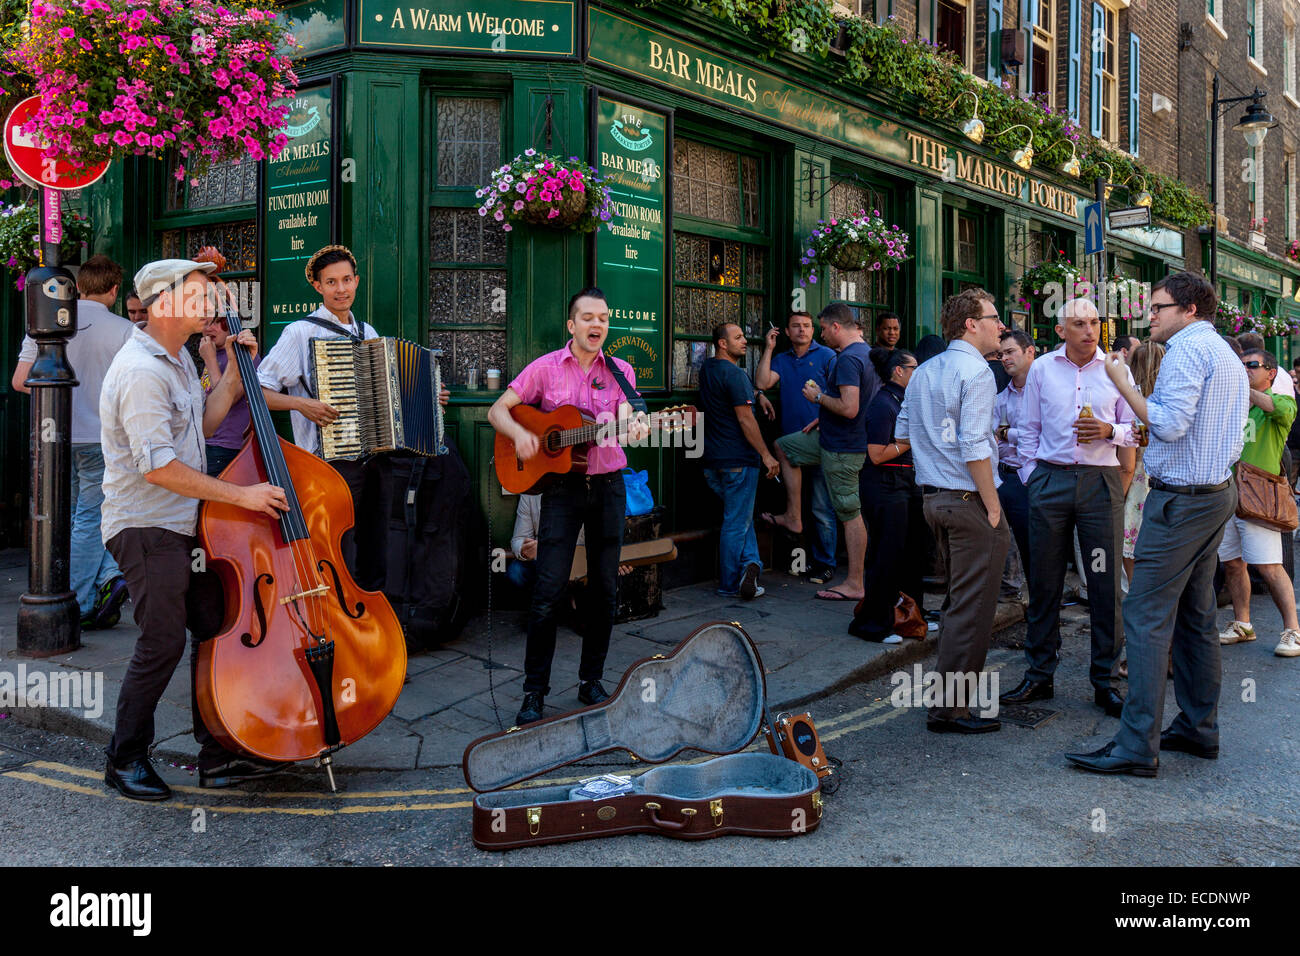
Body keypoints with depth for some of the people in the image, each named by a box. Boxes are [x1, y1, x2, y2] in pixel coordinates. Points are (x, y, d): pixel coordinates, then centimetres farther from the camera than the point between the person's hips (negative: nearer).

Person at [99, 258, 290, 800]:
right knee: (163, 643, -6)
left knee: (215, 629, 8)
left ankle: (218, 755, 17)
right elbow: (157, 466, -25)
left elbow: (201, 425, 21)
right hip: (146, 528, -10)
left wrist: (236, 374, 12)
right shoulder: (142, 372, -19)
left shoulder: (178, 360, 13)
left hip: (184, 525, 10)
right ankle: (125, 760, 13)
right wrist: (241, 495, -23)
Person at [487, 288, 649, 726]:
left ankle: (591, 681, 22)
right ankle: (534, 691, 4)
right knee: (548, 591, -7)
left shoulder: (620, 371, 7)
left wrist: (635, 427, -29)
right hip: (562, 486, -2)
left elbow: (623, 419, -6)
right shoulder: (546, 367, 1)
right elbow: (498, 410, 1)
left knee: (605, 589, 7)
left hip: (608, 485, 3)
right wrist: (520, 434, -19)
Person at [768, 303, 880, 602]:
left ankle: (854, 585, 3)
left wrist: (819, 397, -14)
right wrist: (823, 417, 18)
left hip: (842, 448, -10)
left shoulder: (848, 359, -22)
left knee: (851, 515, -4)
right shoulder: (868, 353, 10)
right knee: (783, 447, 22)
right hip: (832, 438, 10)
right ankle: (793, 517, 24)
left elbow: (849, 408, -31)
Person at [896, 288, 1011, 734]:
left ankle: (947, 693, 31)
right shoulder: (975, 370, -13)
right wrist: (993, 506, -15)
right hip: (969, 500, -9)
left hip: (934, 496, 9)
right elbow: (973, 446, -20)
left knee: (956, 600, 21)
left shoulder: (923, 371, 13)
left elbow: (902, 433, 19)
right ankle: (951, 709, 2)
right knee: (972, 607, -2)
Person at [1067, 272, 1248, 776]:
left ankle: (1137, 747, -11)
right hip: (1217, 493, 11)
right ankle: (1199, 728, 23)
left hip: (1181, 500, -11)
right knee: (1196, 616, 15)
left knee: (1147, 617, -11)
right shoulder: (1226, 353, 19)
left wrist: (1122, 382, -14)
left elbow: (1169, 424, -22)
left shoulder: (1188, 348, -13)